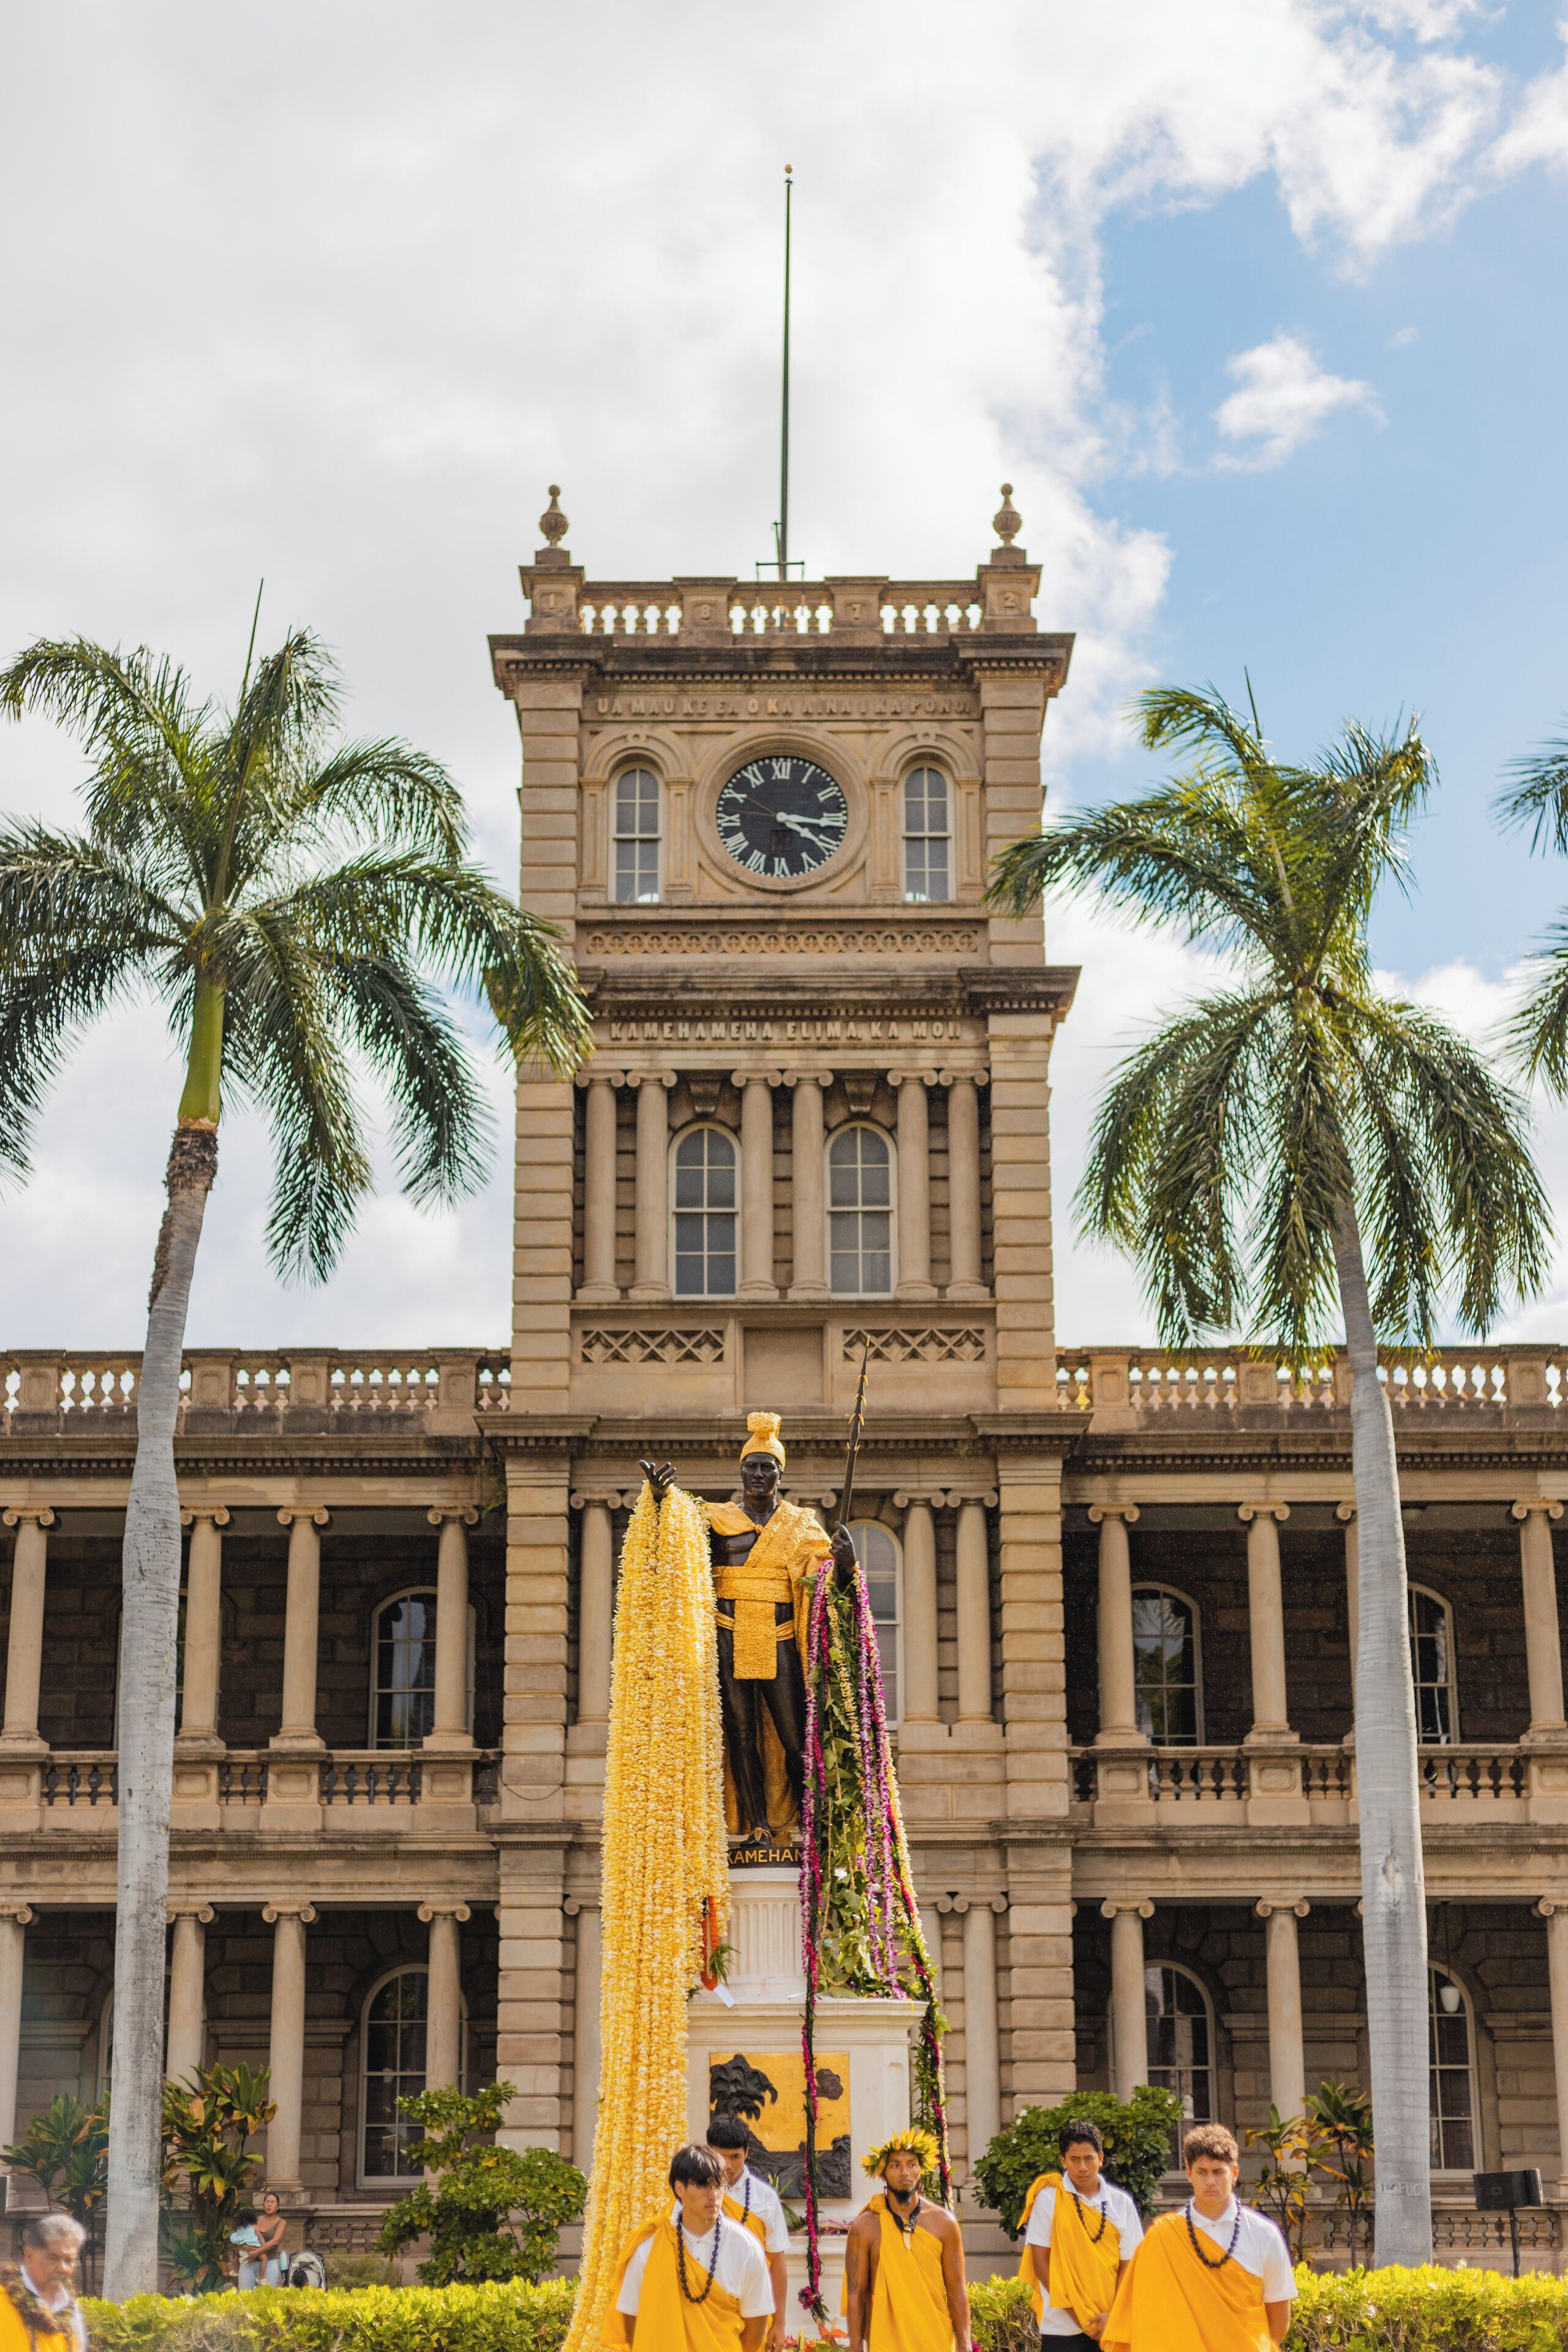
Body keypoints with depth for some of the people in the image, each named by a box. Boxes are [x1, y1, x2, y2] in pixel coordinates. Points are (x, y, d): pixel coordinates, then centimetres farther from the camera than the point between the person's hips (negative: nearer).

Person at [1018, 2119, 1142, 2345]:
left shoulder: (1121, 2203, 6)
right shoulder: (1049, 2198, -2)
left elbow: (1128, 2265, 6)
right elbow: (1041, 2262, -3)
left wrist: (1114, 2316, -7)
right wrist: (1079, 2316, -8)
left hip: (1110, 2326, 3)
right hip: (1063, 2328, -3)